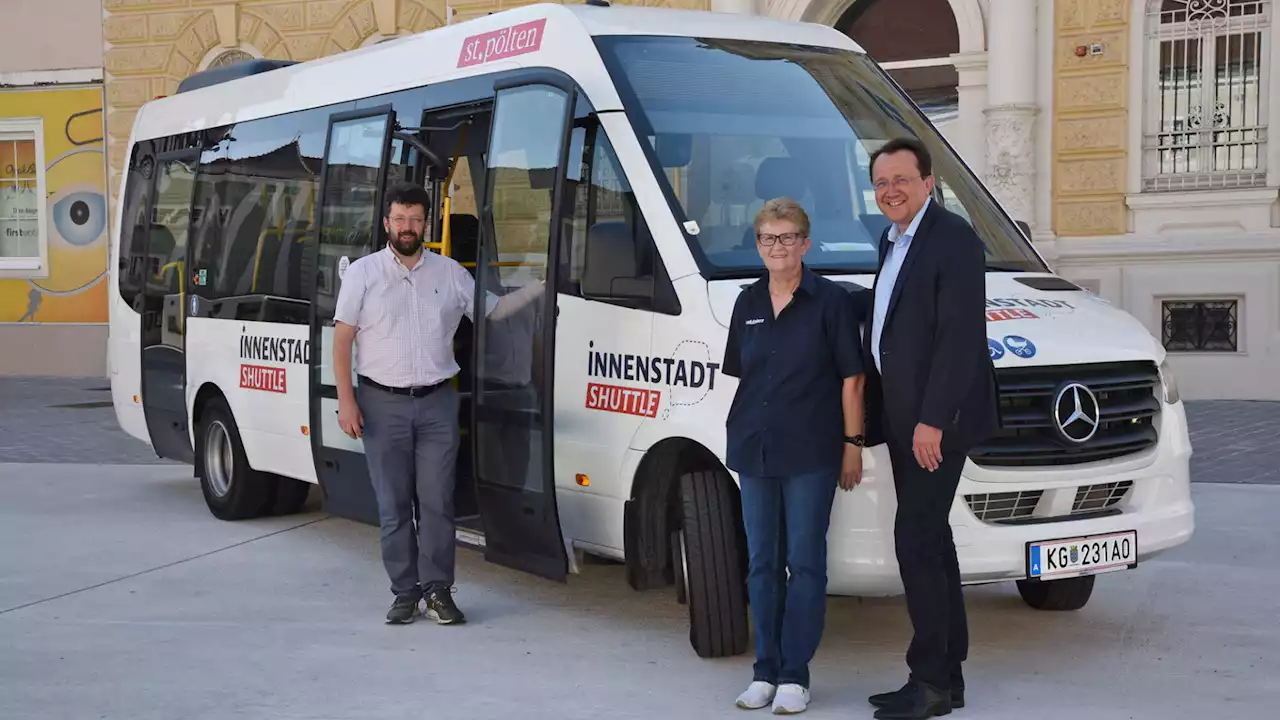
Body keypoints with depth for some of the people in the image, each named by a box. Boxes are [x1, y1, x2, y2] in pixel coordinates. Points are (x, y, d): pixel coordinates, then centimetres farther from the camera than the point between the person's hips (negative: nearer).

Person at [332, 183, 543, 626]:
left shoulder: (451, 273, 8)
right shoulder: (363, 273, 3)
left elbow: (494, 310, 17)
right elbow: (342, 340, 1)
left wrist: (541, 285, 8)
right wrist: (346, 401, -7)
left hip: (437, 404, 1)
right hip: (383, 405, -1)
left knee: (437, 502, 0)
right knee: (393, 505, 2)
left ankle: (438, 590, 8)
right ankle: (405, 593, 10)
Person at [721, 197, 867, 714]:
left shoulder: (830, 300, -4)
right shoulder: (748, 303, 11)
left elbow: (851, 378, -4)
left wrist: (852, 444, -7)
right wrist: (739, 432, 10)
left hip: (810, 452, -5)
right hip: (754, 449, 5)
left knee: (805, 563, 0)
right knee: (762, 563, 9)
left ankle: (794, 676, 6)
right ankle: (765, 671, 18)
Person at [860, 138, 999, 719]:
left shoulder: (953, 239, -12)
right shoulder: (892, 241, 17)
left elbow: (959, 337, -19)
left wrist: (932, 420, -22)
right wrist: (873, 415, 16)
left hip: (937, 418, -9)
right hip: (904, 419, 10)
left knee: (916, 540, -9)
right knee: (930, 540, 12)